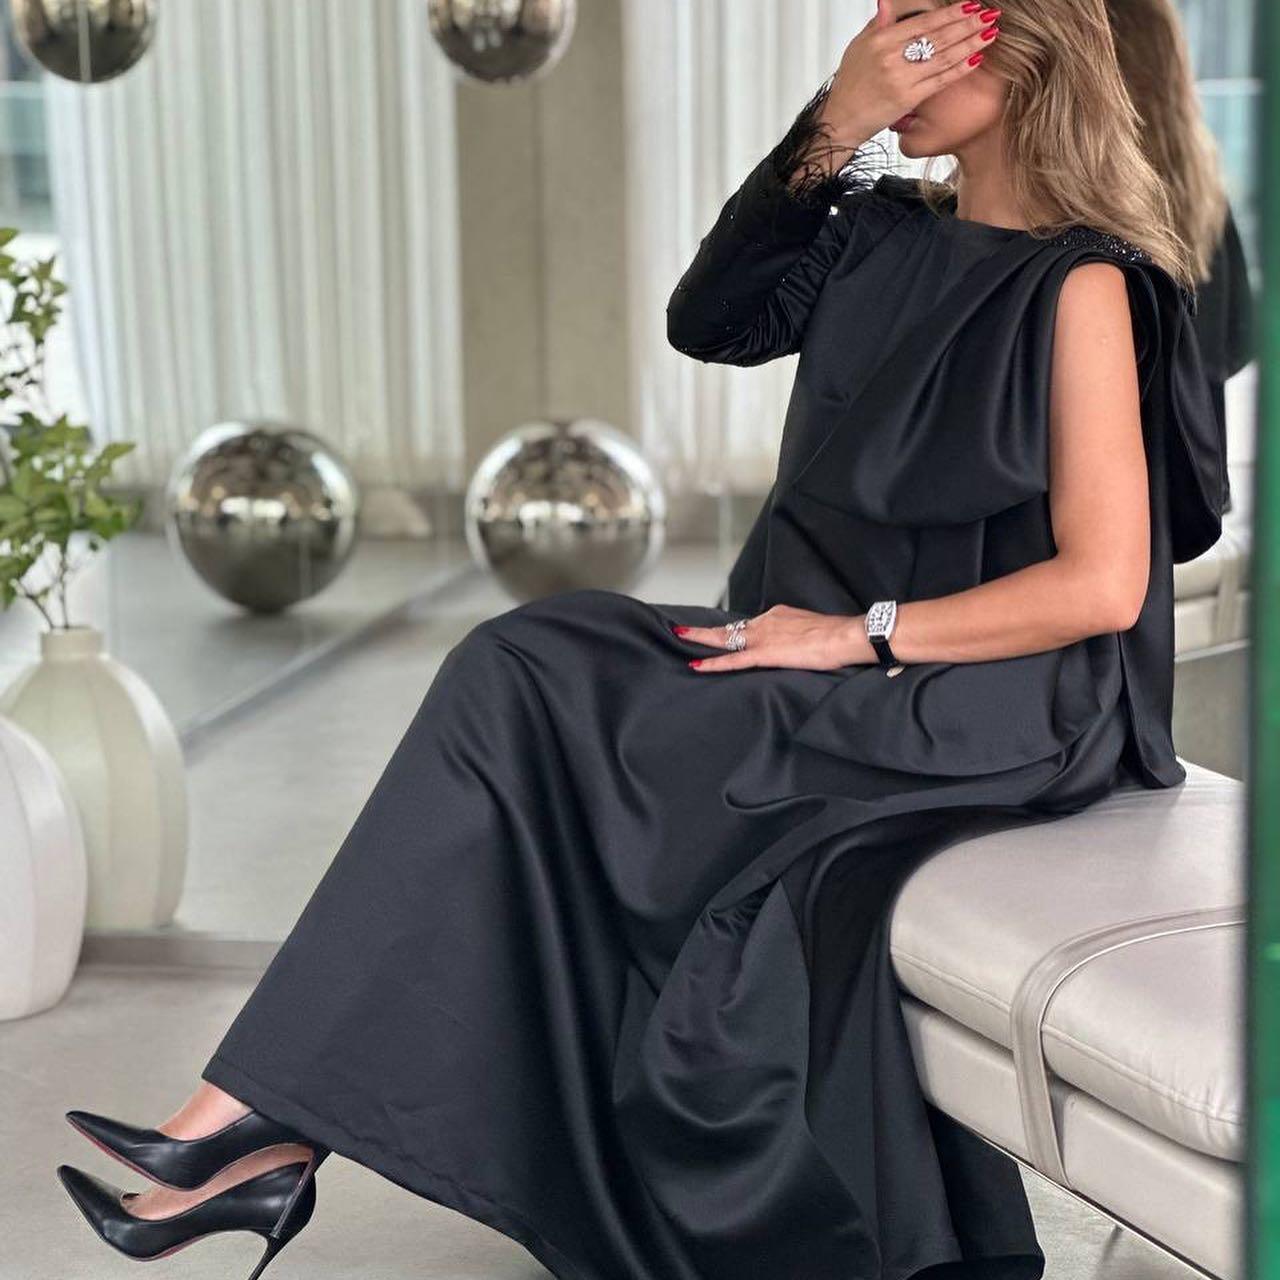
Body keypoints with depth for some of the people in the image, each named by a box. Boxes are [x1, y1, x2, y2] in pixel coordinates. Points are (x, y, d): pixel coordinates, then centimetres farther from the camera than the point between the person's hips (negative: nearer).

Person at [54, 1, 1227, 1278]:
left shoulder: (1080, 286, -11)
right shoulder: (888, 236, 13)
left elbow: (1103, 585, -16)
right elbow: (708, 322, 1)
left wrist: (859, 637, -16)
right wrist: (831, 129, -8)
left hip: (996, 707, -7)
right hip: (845, 659, 7)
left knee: (533, 707, -20)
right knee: (520, 669, -15)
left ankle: (278, 1119, -13)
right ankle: (273, 1120, -18)